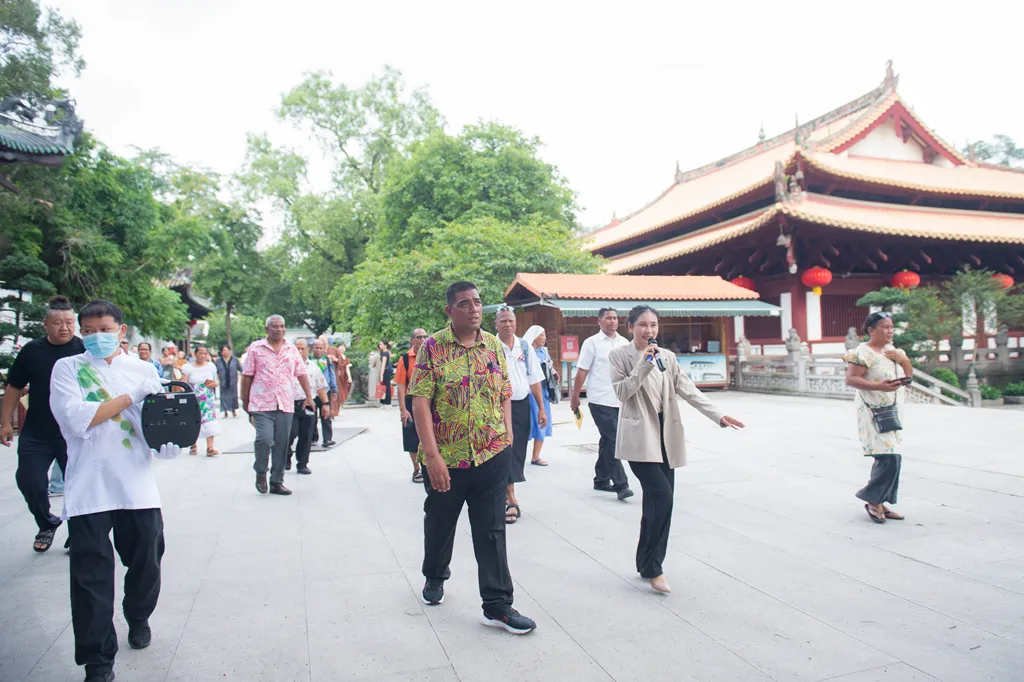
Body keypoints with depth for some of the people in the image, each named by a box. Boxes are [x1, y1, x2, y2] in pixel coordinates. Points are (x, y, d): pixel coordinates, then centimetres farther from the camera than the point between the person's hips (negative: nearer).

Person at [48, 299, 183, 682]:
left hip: (138, 488, 2)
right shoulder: (67, 368, 3)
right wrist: (130, 397, -12)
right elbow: (75, 418, -12)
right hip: (87, 490, -2)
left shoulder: (144, 370, 10)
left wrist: (170, 443, -11)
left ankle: (138, 617, 43)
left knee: (146, 563, 13)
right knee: (91, 577, 2)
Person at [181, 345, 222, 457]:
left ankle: (210, 447, -14)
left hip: (208, 399, 1)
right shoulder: (188, 367, 1)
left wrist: (214, 383, -6)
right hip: (193, 400, -1)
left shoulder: (211, 366, 10)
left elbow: (217, 381, 17)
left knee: (210, 420, -11)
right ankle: (193, 445, 22)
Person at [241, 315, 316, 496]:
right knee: (265, 439, -16)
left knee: (282, 445, 5)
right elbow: (247, 376, 4)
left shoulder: (292, 350, 12)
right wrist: (245, 401, 3)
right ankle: (260, 472, 12)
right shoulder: (256, 348, 4)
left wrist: (309, 396, 3)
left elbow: (301, 374, 11)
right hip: (262, 404, -3)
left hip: (285, 405, 3)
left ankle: (277, 481, 17)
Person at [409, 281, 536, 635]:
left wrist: (507, 438, 2)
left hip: (491, 456, 2)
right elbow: (421, 403, -13)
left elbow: (505, 396, 11)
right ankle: (435, 577, 46)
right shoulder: (432, 347, -8)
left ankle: (497, 605, 14)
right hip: (445, 459, -2)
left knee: (491, 531, 5)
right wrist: (431, 455, -19)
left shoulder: (494, 346, 4)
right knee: (439, 524, 19)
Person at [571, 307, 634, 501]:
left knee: (608, 441, 13)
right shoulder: (592, 343, -4)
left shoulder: (624, 342, 10)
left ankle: (601, 479, 25)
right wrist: (574, 397, -4)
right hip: (601, 401, -5)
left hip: (620, 401, 5)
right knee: (612, 441, -7)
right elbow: (581, 372, -4)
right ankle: (621, 484, -3)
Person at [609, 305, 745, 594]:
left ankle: (649, 564, 21)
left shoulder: (667, 356, 11)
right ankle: (652, 568, -2)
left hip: (666, 436, 5)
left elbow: (688, 390, 7)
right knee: (661, 496, -16)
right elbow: (622, 392, -10)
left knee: (660, 501, 6)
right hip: (640, 437, -5)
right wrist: (644, 364, -17)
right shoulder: (619, 355, -1)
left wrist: (718, 416, -1)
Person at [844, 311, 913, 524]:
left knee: (886, 460, 10)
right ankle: (873, 501, 1)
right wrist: (878, 386, -27)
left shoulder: (892, 350, 14)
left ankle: (878, 503, 18)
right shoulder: (863, 352, -13)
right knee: (890, 458, -14)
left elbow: (909, 374, 19)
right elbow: (850, 379, -19)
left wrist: (903, 358, -1)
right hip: (872, 412, -9)